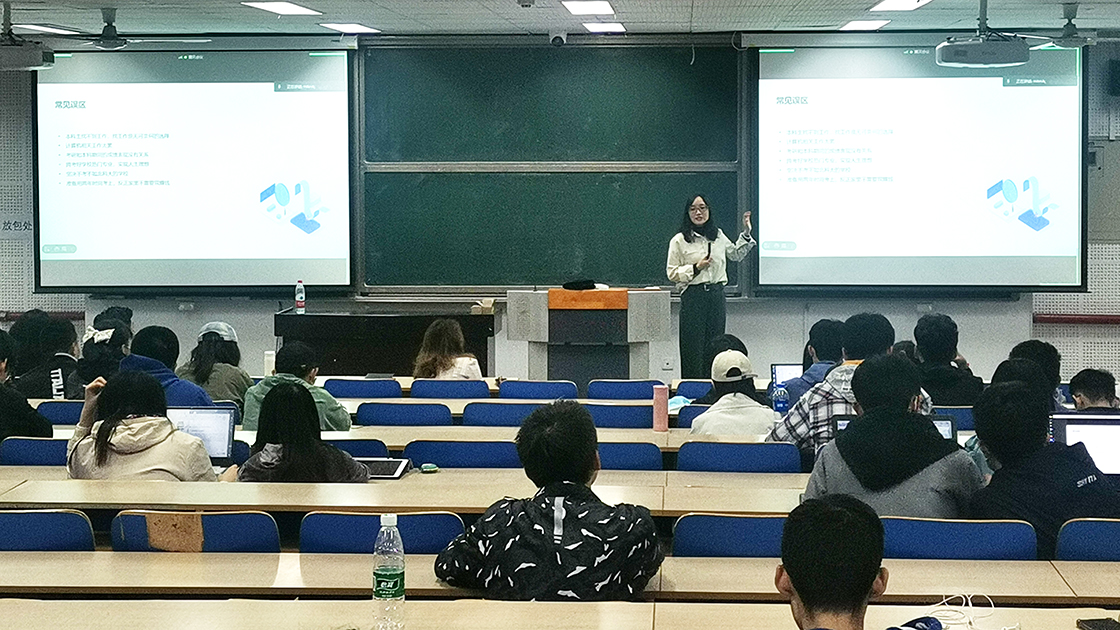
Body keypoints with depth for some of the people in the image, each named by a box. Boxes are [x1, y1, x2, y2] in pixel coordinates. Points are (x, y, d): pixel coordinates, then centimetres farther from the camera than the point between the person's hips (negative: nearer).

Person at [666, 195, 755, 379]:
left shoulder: (718, 236, 11)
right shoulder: (679, 240, -2)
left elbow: (737, 254, 28)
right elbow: (671, 273, -2)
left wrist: (746, 233, 18)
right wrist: (696, 268, -13)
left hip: (717, 295, 4)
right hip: (693, 297, -4)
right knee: (694, 347, -5)